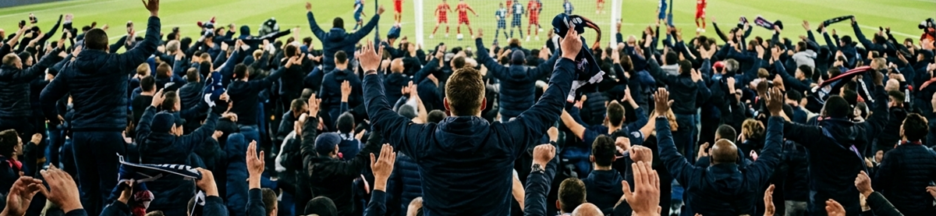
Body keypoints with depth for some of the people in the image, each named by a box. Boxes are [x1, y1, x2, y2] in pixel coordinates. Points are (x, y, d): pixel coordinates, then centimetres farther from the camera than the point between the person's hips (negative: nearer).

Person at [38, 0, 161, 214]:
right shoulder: (118, 63, -5)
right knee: (109, 188, -1)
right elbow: (149, 45, 0)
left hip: (80, 134, 4)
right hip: (109, 133, -4)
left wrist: (54, 118, 25)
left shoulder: (71, 69, 6)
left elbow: (46, 97, 7)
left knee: (88, 189, 11)